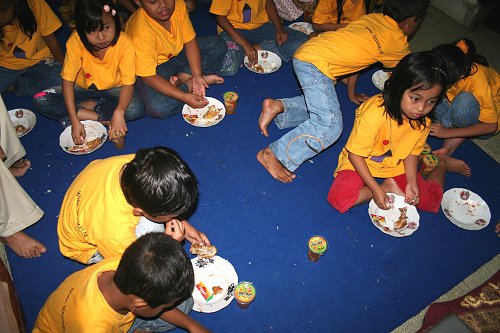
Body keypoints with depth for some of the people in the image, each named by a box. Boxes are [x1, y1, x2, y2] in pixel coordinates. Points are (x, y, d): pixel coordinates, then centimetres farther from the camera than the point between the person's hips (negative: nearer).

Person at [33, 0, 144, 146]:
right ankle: (100, 118, -20)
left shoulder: (124, 44, -25)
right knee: (40, 100, -18)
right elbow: (68, 81, -19)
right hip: (83, 88, 2)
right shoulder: (76, 42, -22)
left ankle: (84, 107, -12)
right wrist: (75, 121, -29)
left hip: (113, 89, -1)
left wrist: (119, 113, -44)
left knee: (136, 108, -33)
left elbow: (128, 84, -24)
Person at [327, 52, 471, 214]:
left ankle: (442, 164, 26)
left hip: (396, 167, 5)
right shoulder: (374, 113, -30)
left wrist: (411, 182, -14)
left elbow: (412, 152, 3)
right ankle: (387, 187, -9)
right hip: (360, 164, -4)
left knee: (431, 200, -2)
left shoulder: (423, 121, -10)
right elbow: (355, 154, -24)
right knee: (339, 197, -30)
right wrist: (376, 189, -25)